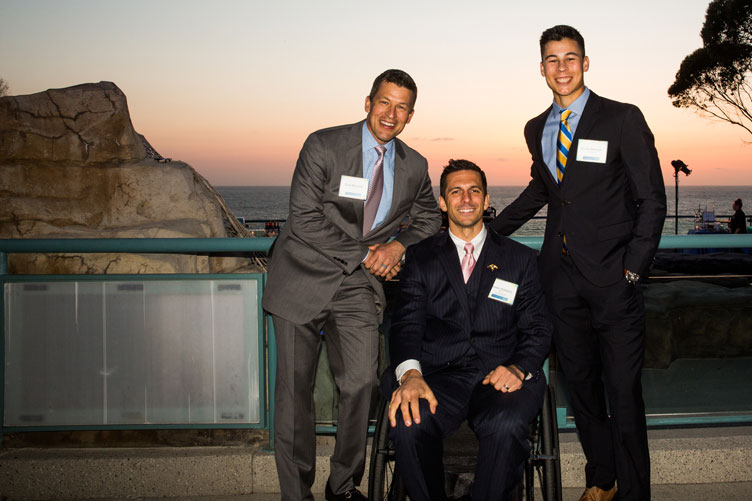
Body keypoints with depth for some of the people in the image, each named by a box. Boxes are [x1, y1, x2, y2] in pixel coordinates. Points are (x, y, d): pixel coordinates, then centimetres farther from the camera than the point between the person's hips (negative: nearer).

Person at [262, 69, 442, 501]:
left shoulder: (414, 166, 6)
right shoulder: (324, 146, -7)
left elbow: (429, 217, 21)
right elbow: (304, 219, -12)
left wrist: (399, 245, -1)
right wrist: (364, 254, -13)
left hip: (358, 286, 3)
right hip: (304, 276, -2)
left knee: (362, 383, -11)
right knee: (295, 389, -1)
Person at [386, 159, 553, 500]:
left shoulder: (520, 259, 18)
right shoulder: (420, 258, 17)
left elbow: (538, 328, 12)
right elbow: (407, 322, 4)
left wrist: (518, 368, -11)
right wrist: (409, 373, -18)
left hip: (499, 379, 0)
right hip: (438, 376, 0)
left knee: (506, 426, -34)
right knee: (407, 425, -32)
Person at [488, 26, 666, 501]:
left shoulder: (624, 119, -3)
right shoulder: (536, 130, 12)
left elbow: (653, 200, -3)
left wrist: (633, 269, -9)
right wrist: (490, 230, 27)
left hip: (612, 277, -4)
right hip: (561, 275, 5)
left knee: (623, 390, -2)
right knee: (580, 384, 12)